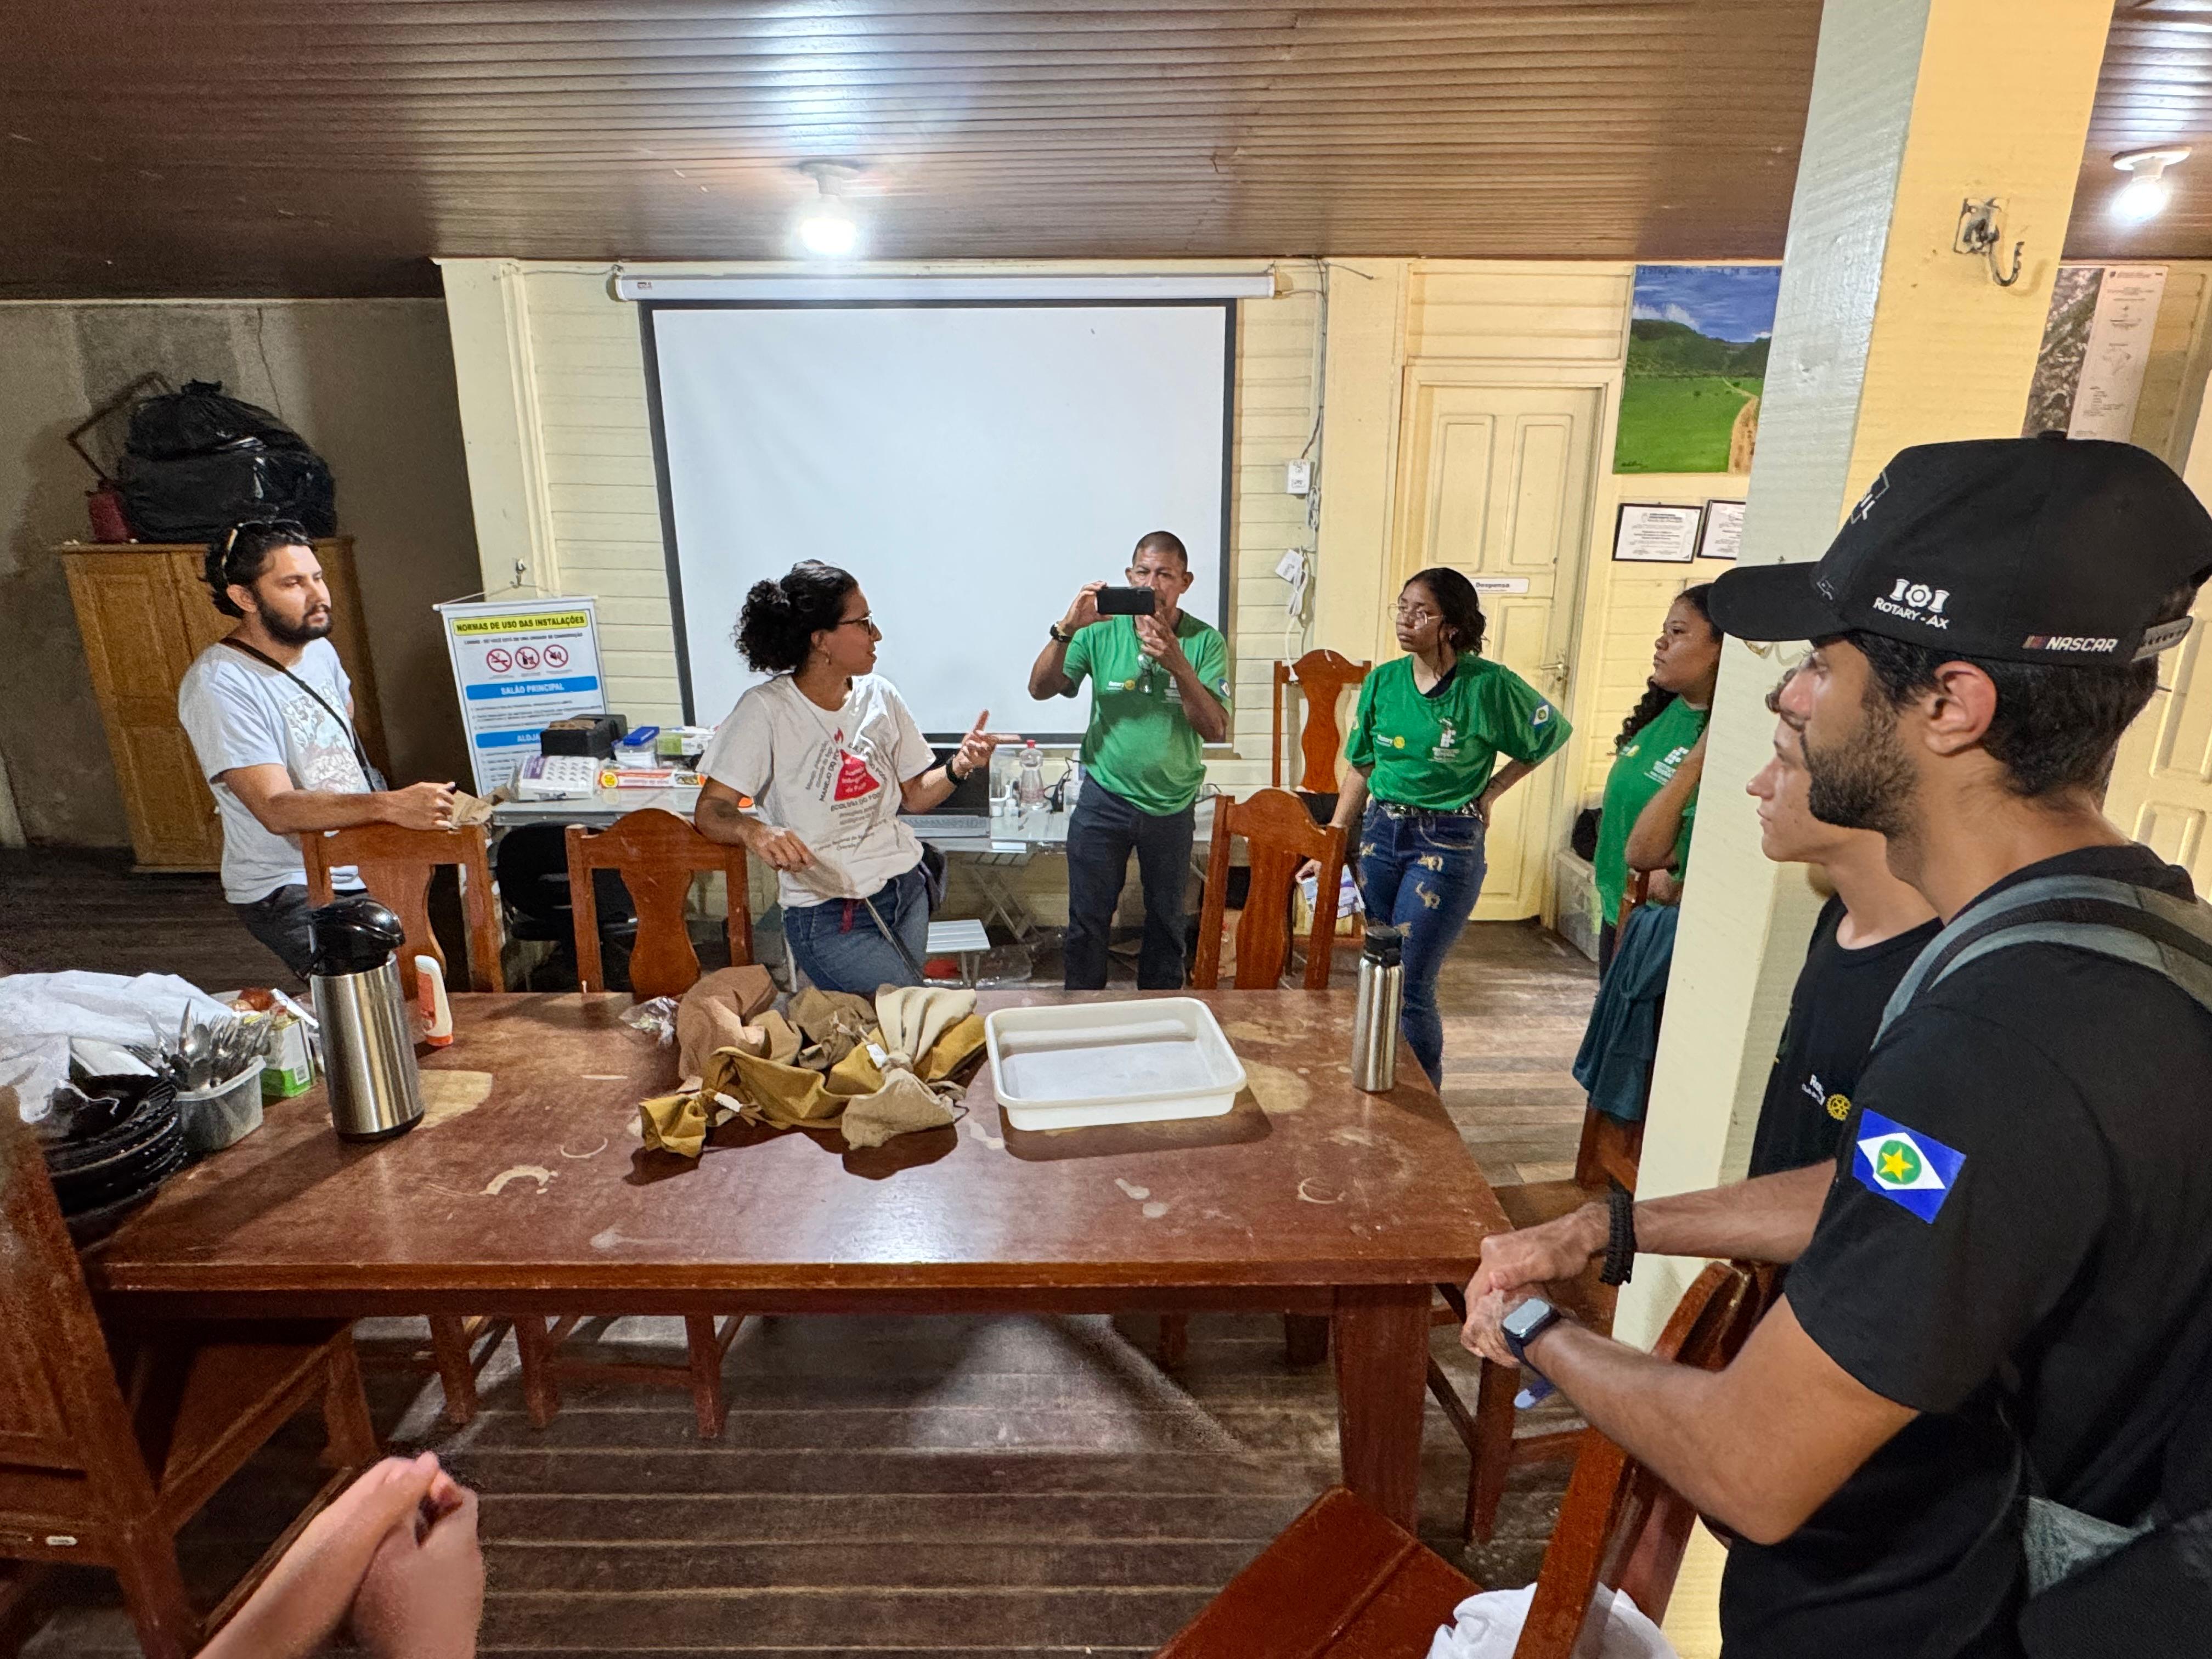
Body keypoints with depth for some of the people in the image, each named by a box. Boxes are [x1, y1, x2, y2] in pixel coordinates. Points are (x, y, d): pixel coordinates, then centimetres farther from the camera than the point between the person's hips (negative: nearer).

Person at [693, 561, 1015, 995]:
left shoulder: (879, 695, 1)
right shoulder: (767, 710, -15)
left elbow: (913, 797, 8)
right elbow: (710, 811, -16)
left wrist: (957, 768, -12)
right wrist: (753, 832, -37)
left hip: (905, 891, 6)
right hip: (828, 916, -5)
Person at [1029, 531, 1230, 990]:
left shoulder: (1205, 642, -6)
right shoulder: (1102, 632, -5)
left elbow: (1216, 731, -15)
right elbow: (1040, 689, -12)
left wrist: (1178, 664, -29)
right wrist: (1067, 630, -28)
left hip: (1172, 806, 1)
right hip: (1103, 800, 0)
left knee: (1166, 922, 16)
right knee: (1087, 922, 7)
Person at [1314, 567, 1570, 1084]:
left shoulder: (1488, 685, -11)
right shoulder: (1383, 681, 2)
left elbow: (1553, 732, 4)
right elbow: (1362, 766, 8)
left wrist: (1491, 791, -1)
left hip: (1448, 843, -5)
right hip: (1380, 832, 5)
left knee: (1409, 985, -5)